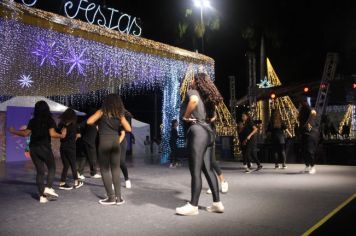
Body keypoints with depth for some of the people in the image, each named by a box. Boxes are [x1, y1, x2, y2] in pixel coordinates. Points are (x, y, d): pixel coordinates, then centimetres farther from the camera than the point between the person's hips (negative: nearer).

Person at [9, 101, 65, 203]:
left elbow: (26, 134, 6)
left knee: (40, 171, 7)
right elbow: (52, 134, -14)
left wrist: (13, 131, 22)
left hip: (33, 148, 4)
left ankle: (42, 195, 7)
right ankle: (48, 187, -7)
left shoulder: (33, 121, 8)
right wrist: (62, 135, 1)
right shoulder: (49, 120, -4)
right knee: (52, 168, 10)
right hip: (44, 147, -4)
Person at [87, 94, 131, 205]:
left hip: (104, 142, -3)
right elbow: (128, 129, 7)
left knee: (105, 170, 4)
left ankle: (111, 197, 4)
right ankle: (118, 197, 9)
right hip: (115, 142, 4)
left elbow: (89, 121, -7)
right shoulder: (119, 114, 8)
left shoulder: (102, 111, 0)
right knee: (116, 169, 8)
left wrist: (97, 123, 13)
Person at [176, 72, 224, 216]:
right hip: (207, 130, 9)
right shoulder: (204, 96, 23)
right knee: (207, 169, 12)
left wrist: (185, 116, -12)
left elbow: (194, 100, -24)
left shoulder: (192, 92, -1)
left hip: (197, 130, -9)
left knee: (195, 170, -5)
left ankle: (193, 206, 2)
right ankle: (217, 203, 16)